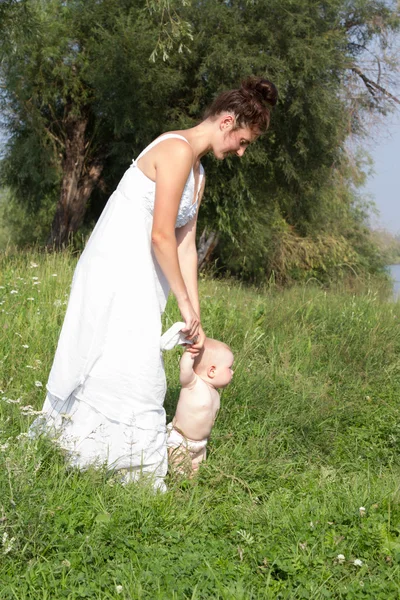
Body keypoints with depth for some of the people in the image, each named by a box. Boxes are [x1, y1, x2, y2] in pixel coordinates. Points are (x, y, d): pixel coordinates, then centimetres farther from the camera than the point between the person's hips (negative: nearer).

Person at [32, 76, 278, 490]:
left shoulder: (198, 172, 16)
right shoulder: (177, 150, -15)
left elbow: (186, 246, 13)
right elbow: (161, 235, -20)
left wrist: (195, 317, 8)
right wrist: (186, 303, -13)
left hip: (139, 276, 10)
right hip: (118, 272, -10)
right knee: (123, 370, -8)